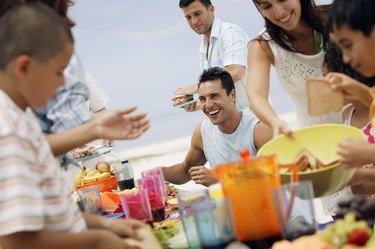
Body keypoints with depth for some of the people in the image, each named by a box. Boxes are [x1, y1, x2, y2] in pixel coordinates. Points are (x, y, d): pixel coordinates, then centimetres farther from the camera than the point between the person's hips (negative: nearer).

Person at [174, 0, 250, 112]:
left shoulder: (230, 31, -8)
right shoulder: (203, 49, 17)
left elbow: (235, 72, -24)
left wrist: (196, 87, -16)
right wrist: (195, 103, -1)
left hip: (248, 110, -7)